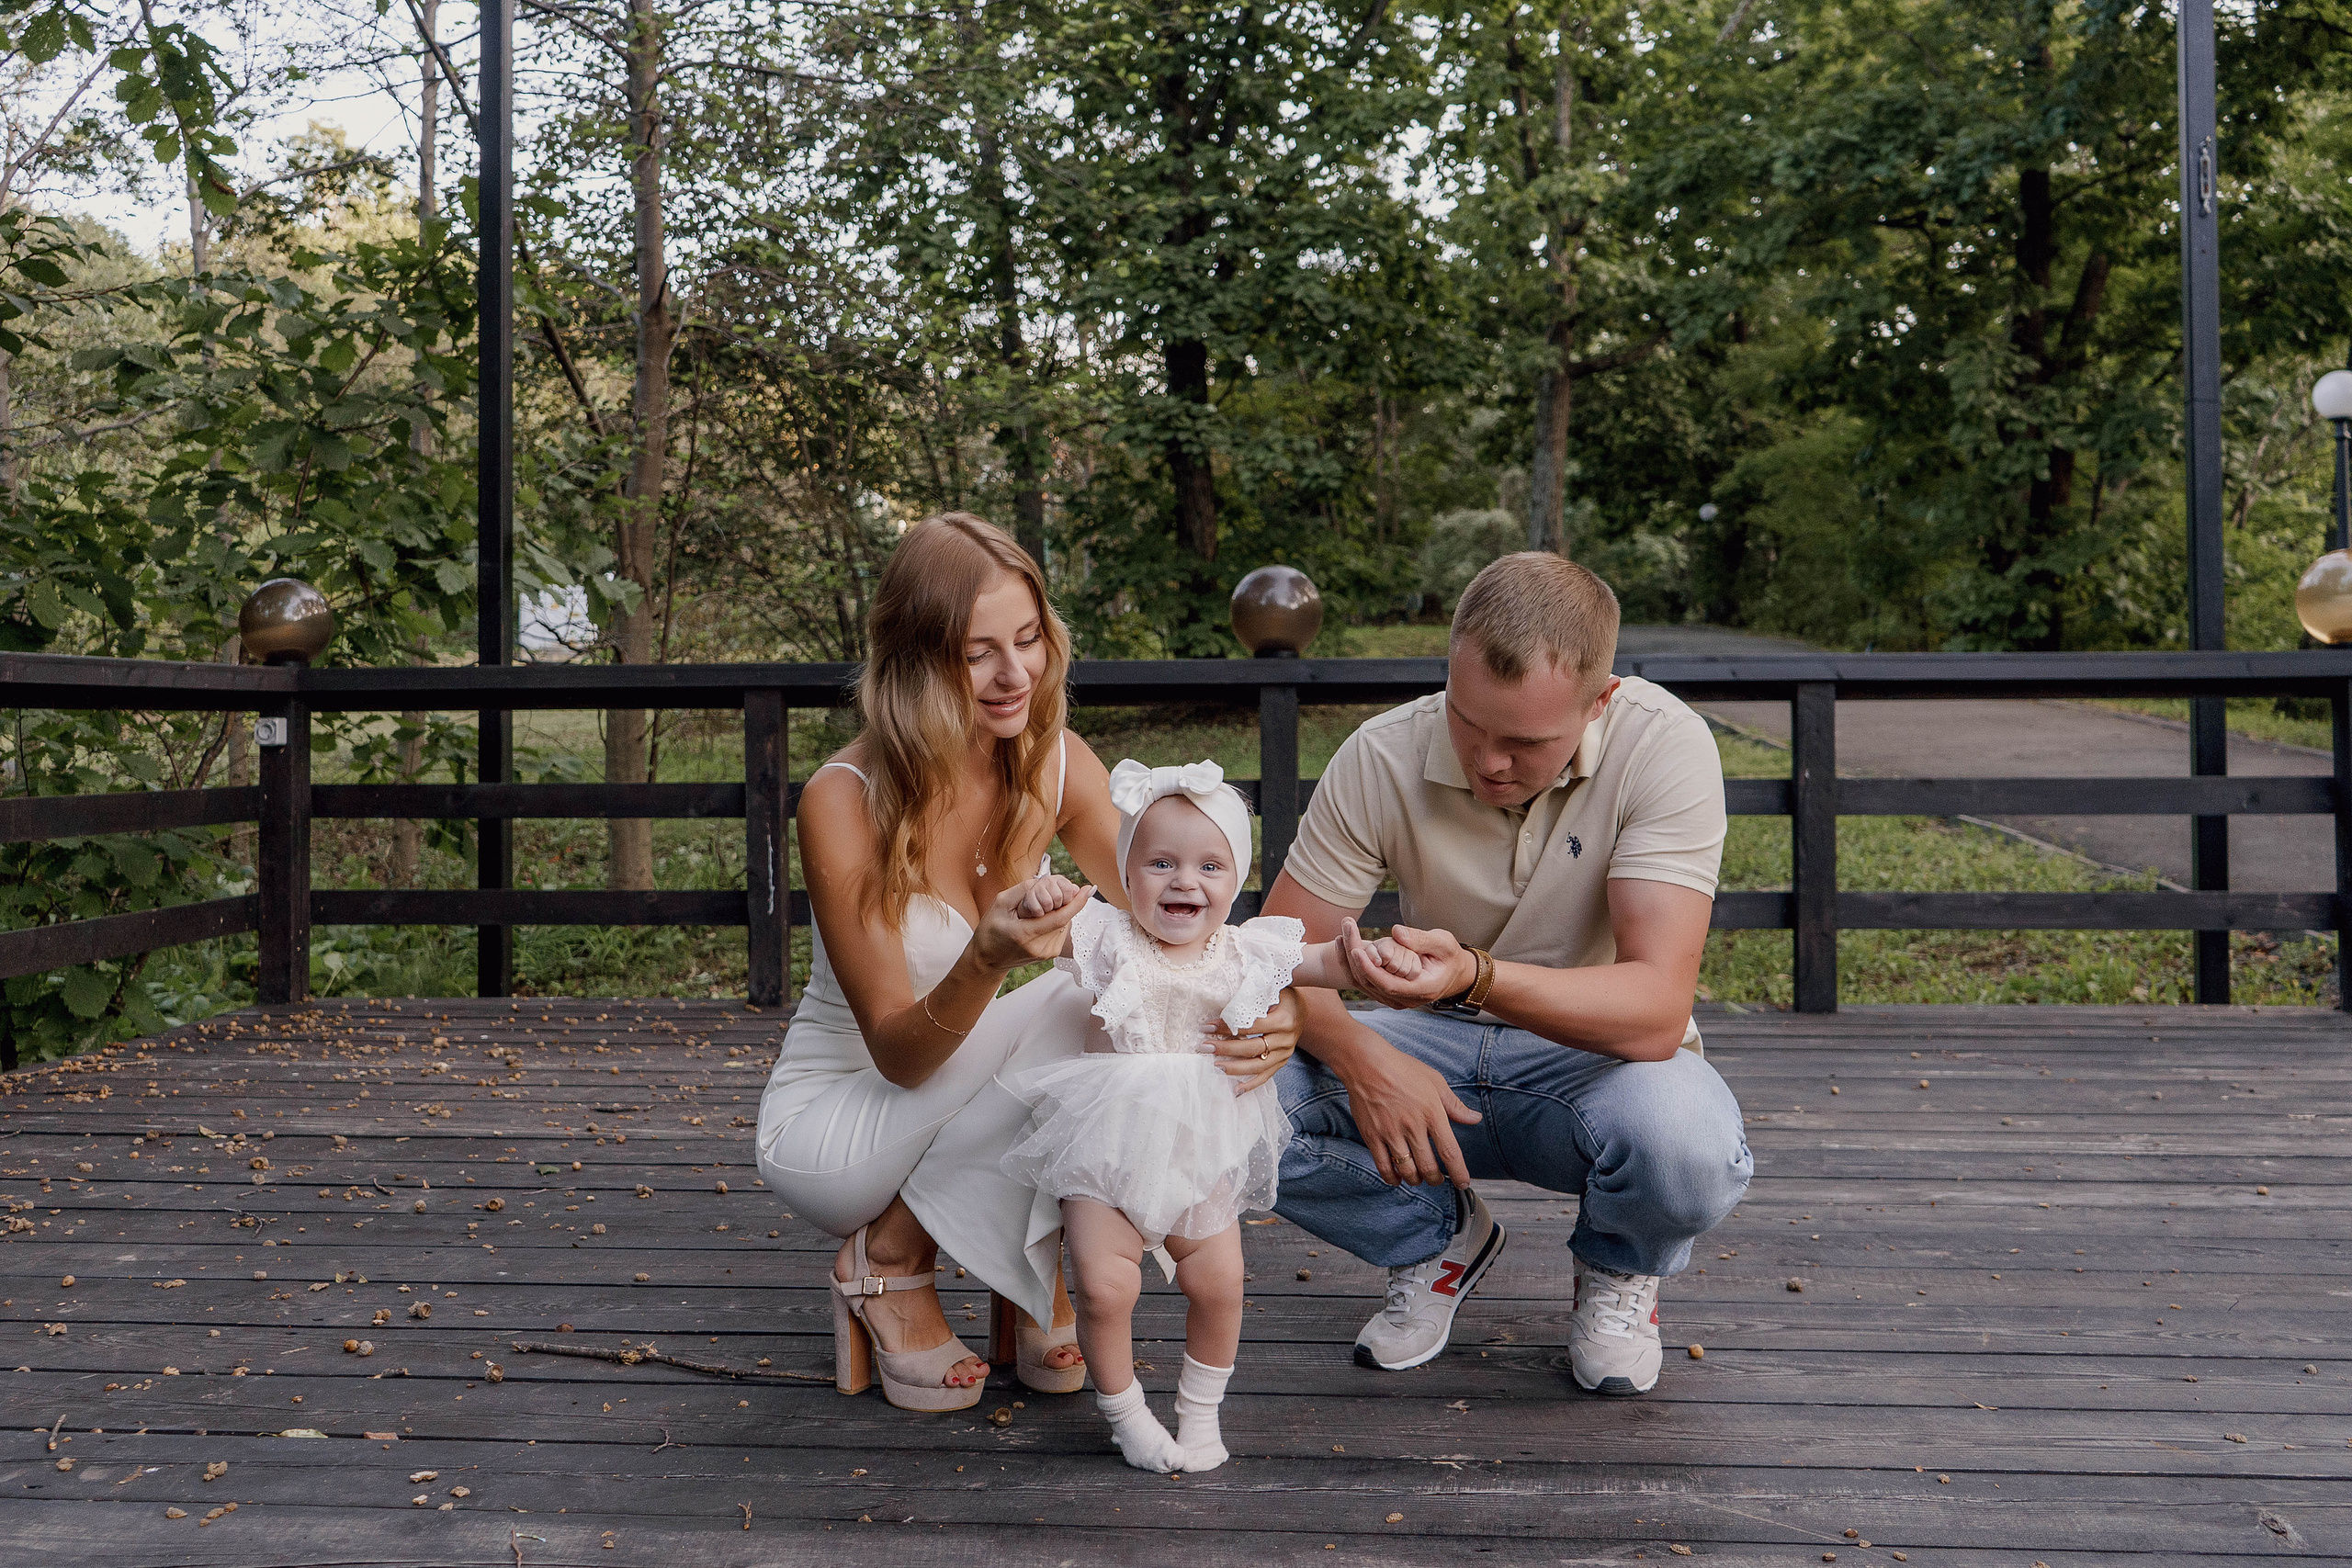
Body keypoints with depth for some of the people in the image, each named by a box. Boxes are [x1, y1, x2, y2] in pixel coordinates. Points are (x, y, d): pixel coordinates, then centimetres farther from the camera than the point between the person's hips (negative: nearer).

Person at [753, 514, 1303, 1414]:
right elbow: (899, 1053, -22)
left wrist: (1262, 1013, -34)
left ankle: (1031, 1279, -2)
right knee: (1082, 1008, -27)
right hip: (830, 1121, -5)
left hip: (969, 1112, 5)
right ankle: (891, 1258, -8)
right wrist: (986, 962, -43)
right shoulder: (845, 802, -24)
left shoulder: (1058, 767, -10)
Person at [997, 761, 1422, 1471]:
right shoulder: (1112, 941, -11)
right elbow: (1049, 931, -22)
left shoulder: (1245, 951, -2)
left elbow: (1324, 962, 5)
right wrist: (1040, 899, -45)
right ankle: (1124, 1411, 16)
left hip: (1205, 1153, 3)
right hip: (1107, 1149, -3)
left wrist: (1372, 954, -16)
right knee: (1105, 1285, -12)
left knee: (1218, 1282, 1)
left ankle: (1201, 1409, 28)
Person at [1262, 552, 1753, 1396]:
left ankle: (1619, 1269, 3)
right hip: (1435, 1056, 2)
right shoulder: (1380, 757, -15)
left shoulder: (1665, 746, -22)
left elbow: (1656, 1009, -30)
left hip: (1599, 1057, -2)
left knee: (1686, 1145, -37)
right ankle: (1441, 1240, 6)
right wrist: (1361, 1056, -33)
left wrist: (1477, 976, -47)